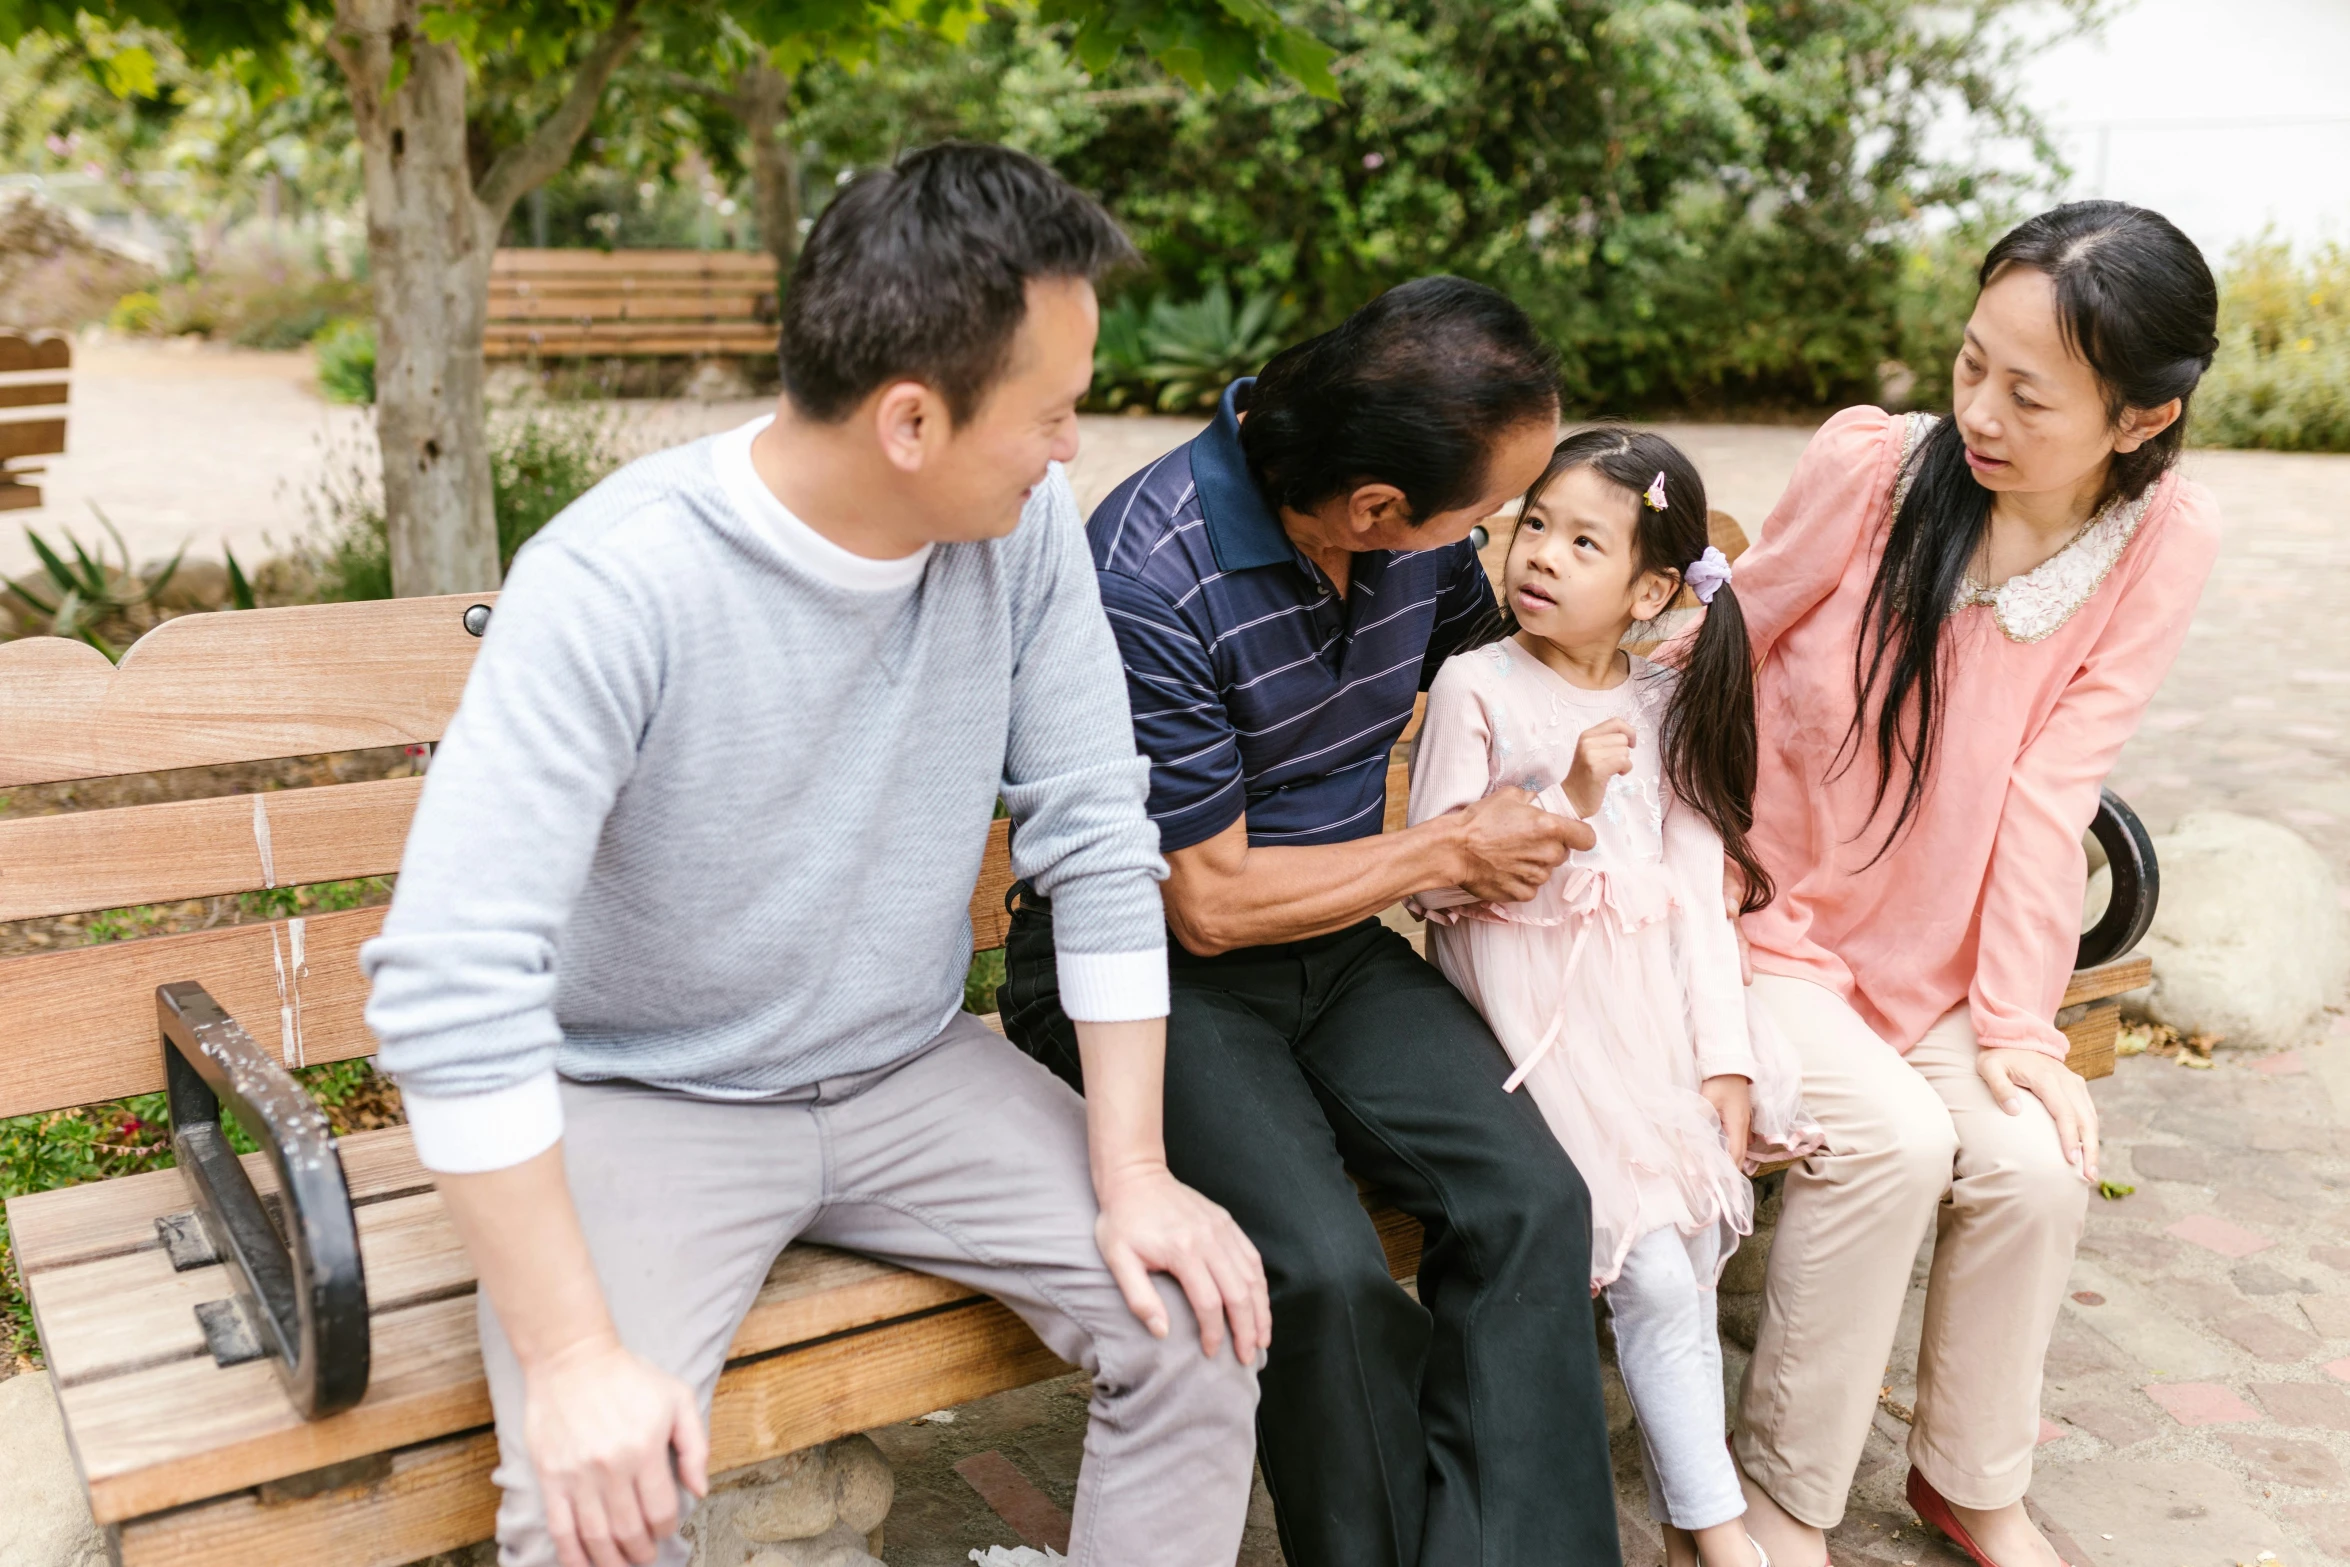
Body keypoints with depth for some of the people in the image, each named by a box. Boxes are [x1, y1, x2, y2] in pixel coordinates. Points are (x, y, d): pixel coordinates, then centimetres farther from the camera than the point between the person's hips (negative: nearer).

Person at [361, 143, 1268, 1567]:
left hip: (913, 1073, 4)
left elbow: (1098, 841, -6)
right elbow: (449, 984, -28)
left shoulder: (1027, 524, -11)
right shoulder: (620, 584, -26)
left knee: (1203, 1323, -10)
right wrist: (574, 1357, -28)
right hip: (644, 1098, -4)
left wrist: (1133, 1173, -9)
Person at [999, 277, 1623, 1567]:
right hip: (1157, 966, -6)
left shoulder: (1417, 526, -4)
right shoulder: (1152, 578, -25)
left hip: (1333, 946, 6)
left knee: (1530, 1197, -20)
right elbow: (1213, 903, -18)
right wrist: (1450, 852, -9)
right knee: (1326, 1270, -28)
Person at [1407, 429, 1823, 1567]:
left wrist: (1726, 1056, -3)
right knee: (1655, 1270, -12)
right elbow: (1436, 877, -8)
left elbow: (1697, 899, 6)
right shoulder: (1476, 686, -3)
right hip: (1532, 1000, -4)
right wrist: (1567, 804, -18)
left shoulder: (1671, 707, 9)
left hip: (1655, 998, 4)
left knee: (1697, 1250, -6)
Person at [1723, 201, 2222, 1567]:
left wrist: (2015, 1020, -13)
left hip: (1939, 960, 3)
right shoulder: (1871, 460, -16)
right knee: (1893, 1140, -25)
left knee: (2038, 1160, -19)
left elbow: (2053, 791, -11)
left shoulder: (2164, 542, -10)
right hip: (1771, 927, -2)